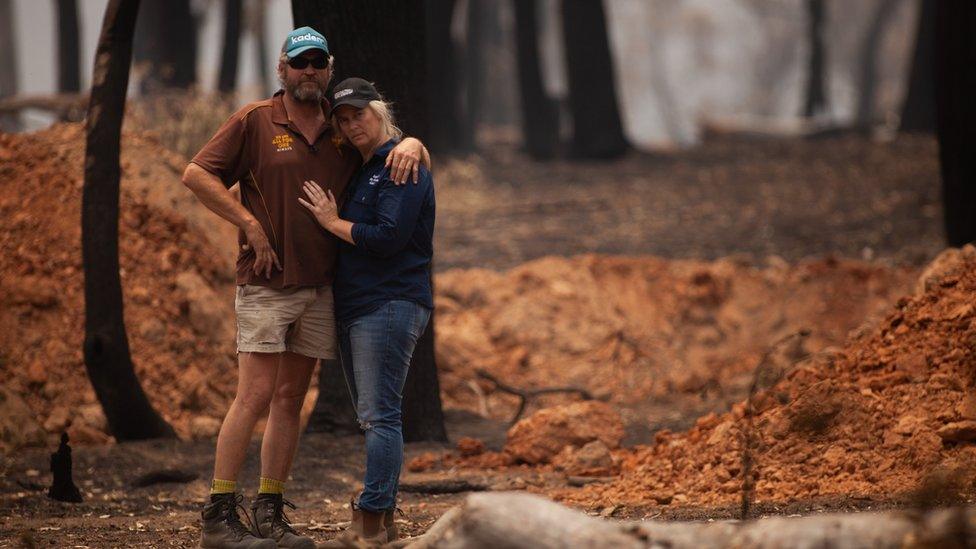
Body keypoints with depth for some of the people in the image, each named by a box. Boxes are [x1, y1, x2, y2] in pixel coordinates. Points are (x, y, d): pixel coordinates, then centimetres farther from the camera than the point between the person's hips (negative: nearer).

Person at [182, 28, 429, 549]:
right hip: (266, 285, -5)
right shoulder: (254, 121, -1)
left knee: (290, 399, 7)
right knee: (255, 395, -12)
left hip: (320, 288, 5)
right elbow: (196, 174, -5)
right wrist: (250, 223, -11)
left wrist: (409, 145, -6)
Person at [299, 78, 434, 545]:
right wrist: (332, 219, 5)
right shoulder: (360, 171, 20)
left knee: (379, 415, -12)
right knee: (374, 417, 11)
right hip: (355, 309, 10)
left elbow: (388, 238, -19)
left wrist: (332, 222, -8)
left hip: (390, 305, -10)